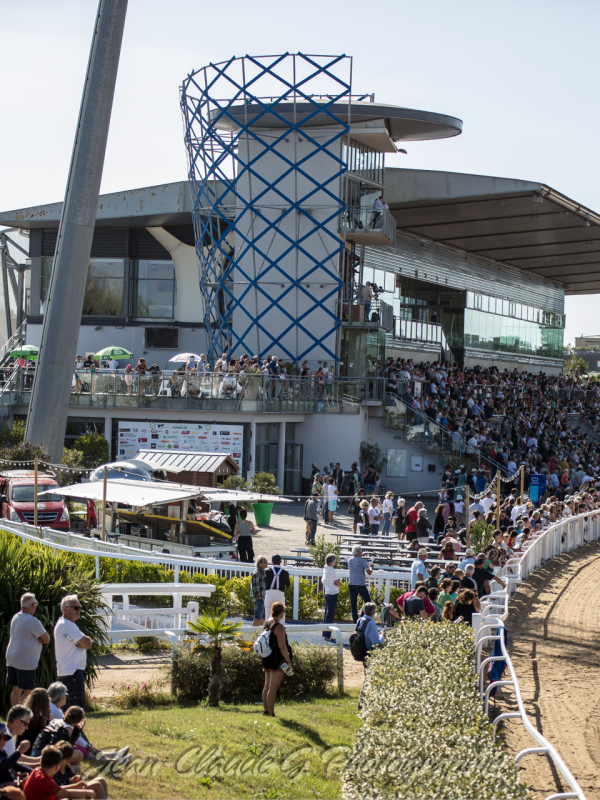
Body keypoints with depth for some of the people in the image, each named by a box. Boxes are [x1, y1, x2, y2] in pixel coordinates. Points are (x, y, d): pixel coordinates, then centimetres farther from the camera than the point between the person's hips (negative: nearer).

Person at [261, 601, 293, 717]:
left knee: (267, 686, 14)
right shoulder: (279, 627, -18)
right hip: (277, 659, -9)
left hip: (267, 658, 9)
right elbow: (282, 646, -19)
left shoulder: (268, 622, 8)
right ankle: (271, 713, -6)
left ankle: (266, 710, 21)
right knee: (273, 688, -7)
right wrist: (289, 661, -15)